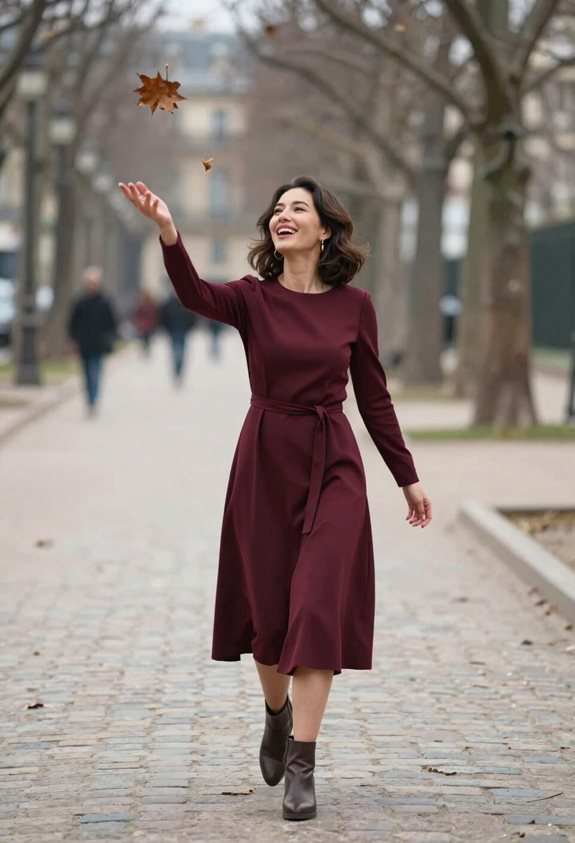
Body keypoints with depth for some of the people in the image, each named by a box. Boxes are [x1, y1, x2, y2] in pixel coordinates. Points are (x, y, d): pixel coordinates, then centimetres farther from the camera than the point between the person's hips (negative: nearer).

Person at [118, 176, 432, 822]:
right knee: (268, 608, 8)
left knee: (318, 607, -9)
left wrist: (407, 478, 11)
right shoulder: (253, 298, -1)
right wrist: (168, 234, -42)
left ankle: (301, 765, -8)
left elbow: (374, 398, 9)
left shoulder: (354, 306, 2)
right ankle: (277, 714, 37)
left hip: (333, 465, -1)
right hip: (265, 461, 1)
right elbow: (196, 296, -23)